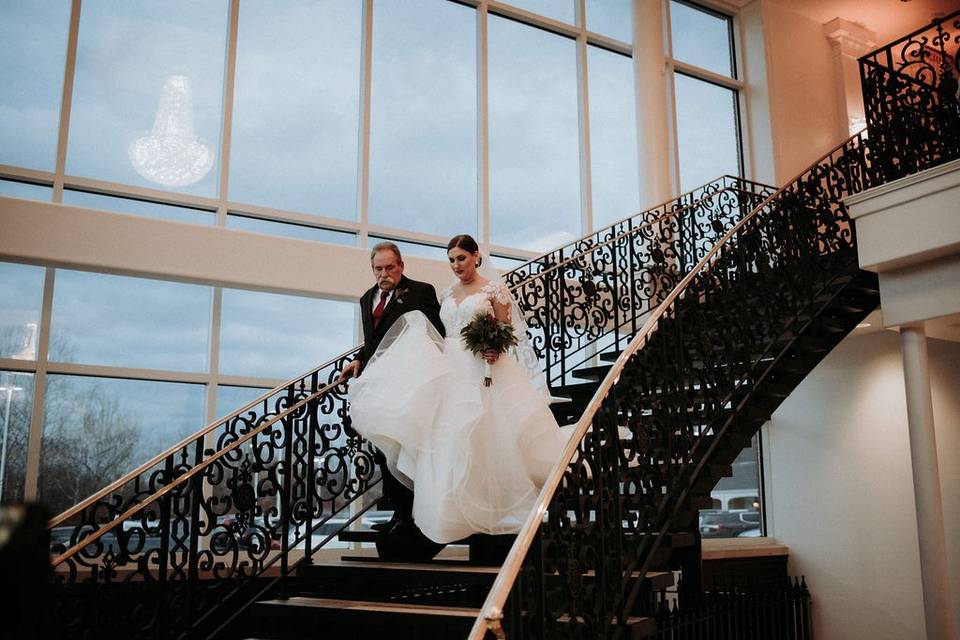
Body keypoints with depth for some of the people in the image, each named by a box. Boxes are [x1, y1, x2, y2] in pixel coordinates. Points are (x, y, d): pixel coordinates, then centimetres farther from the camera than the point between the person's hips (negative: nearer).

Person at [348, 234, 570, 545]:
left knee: (484, 438, -6)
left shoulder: (494, 289, 0)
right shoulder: (447, 294, 16)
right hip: (451, 372, 5)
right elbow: (442, 333, 17)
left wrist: (495, 349, -21)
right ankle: (455, 509, 7)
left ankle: (494, 504, 8)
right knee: (447, 440, -1)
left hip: (484, 371, -5)